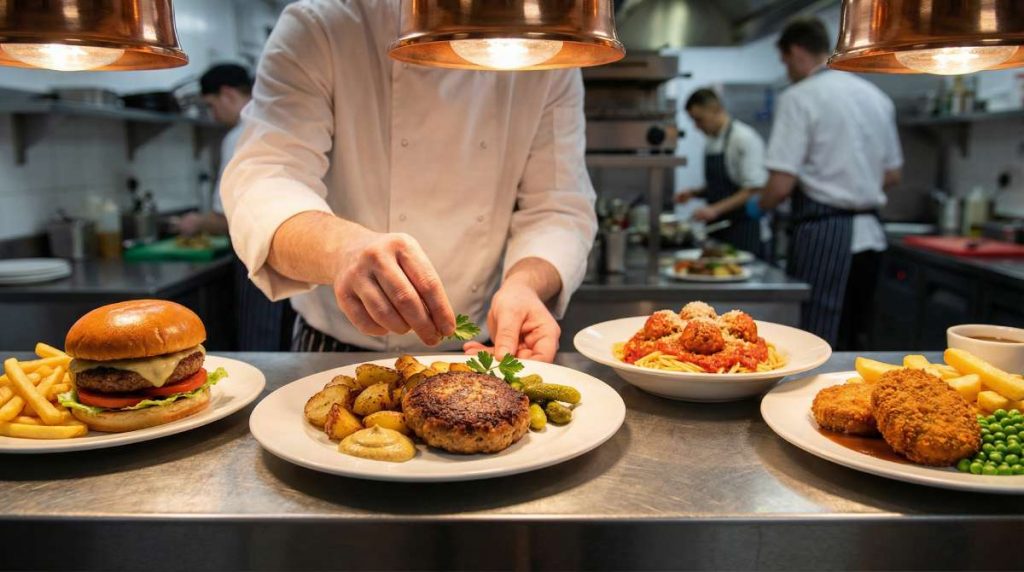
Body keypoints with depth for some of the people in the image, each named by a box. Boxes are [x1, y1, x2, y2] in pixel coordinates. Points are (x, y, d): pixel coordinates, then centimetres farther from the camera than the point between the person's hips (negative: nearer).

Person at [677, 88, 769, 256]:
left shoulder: (745, 138, -12)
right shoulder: (711, 143, 14)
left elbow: (755, 189, -17)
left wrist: (716, 209, -23)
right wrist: (694, 193, 5)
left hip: (743, 229, -7)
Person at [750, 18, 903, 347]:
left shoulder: (799, 98, -9)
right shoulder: (876, 97, 12)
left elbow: (782, 184, -15)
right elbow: (892, 175, 18)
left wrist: (758, 207, 4)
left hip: (822, 234, -7)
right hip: (869, 234, 7)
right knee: (852, 342, 16)